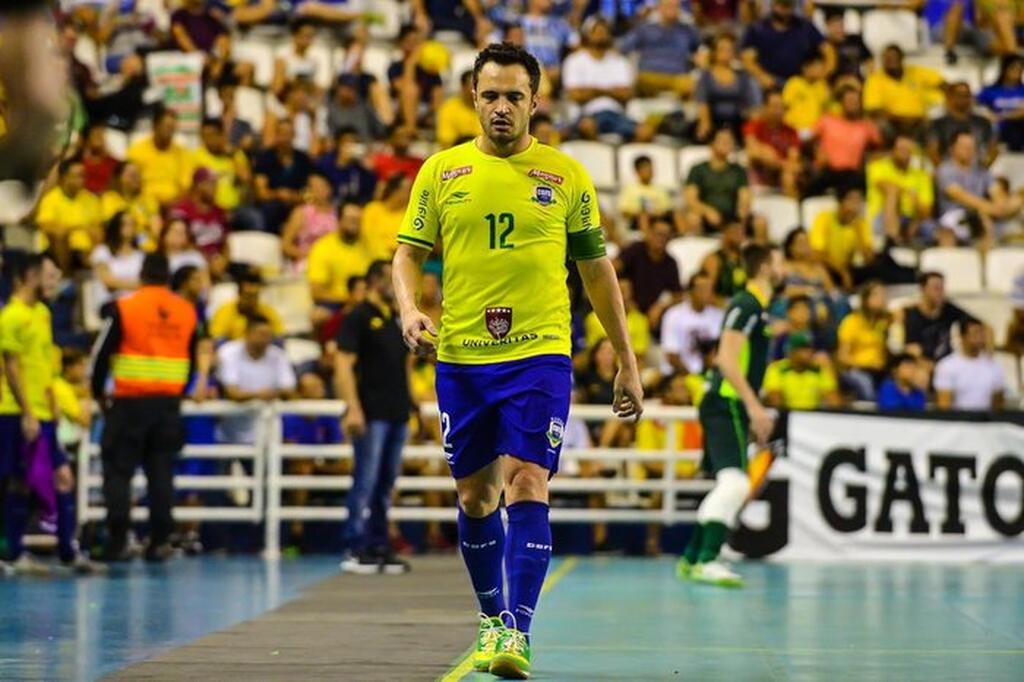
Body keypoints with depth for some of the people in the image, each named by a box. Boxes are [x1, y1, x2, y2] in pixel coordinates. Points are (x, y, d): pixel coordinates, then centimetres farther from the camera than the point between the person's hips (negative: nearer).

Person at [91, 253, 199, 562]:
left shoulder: (125, 308, -6)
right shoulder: (187, 311, 7)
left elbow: (102, 354, -3)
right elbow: (191, 359, 14)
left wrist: (99, 392, 11)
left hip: (130, 401, -3)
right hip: (169, 403, 3)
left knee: (118, 471, 3)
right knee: (161, 473, 7)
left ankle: (118, 541, -2)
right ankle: (160, 542, 3)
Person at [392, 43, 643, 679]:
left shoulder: (567, 175, 3)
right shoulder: (442, 171, 5)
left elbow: (597, 268, 10)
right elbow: (410, 250, 8)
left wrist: (627, 360, 11)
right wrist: (410, 308, -13)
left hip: (540, 355, -2)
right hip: (460, 358, 2)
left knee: (527, 485, -15)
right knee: (474, 495, 11)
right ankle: (492, 617, 29)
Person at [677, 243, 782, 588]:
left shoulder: (757, 307, 19)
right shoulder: (746, 305, -11)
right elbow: (727, 359, -20)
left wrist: (754, 416, 24)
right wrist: (755, 407, -24)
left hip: (726, 407, 11)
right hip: (726, 404, -11)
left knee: (727, 487, 16)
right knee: (734, 483, -21)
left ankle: (691, 559, 22)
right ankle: (706, 561, -28)